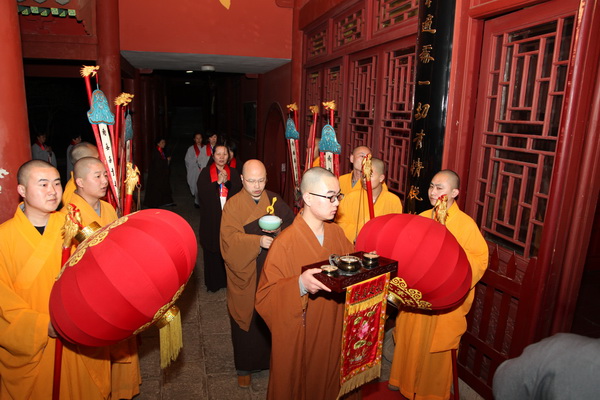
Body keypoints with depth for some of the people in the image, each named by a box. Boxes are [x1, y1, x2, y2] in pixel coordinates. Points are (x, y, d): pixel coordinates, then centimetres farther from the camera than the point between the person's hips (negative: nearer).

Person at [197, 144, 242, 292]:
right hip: (211, 218, -1)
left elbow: (239, 192, -4)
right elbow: (202, 192, -10)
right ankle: (213, 282, 18)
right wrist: (217, 182, -20)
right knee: (212, 251, 3)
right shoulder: (206, 172, 3)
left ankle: (228, 280, 18)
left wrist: (227, 182, -19)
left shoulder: (233, 173, 8)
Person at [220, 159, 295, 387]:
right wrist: (258, 241, -30)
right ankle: (245, 367, 31)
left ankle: (271, 358, 36)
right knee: (246, 319, 10)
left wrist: (278, 231, -19)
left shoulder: (275, 201, 1)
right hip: (245, 276, -2)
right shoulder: (232, 205, -7)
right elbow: (230, 239, -17)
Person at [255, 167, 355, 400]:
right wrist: (299, 285, -37)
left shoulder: (336, 233, -4)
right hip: (298, 339, -5)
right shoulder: (285, 243, -23)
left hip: (332, 332, 5)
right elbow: (266, 296, -22)